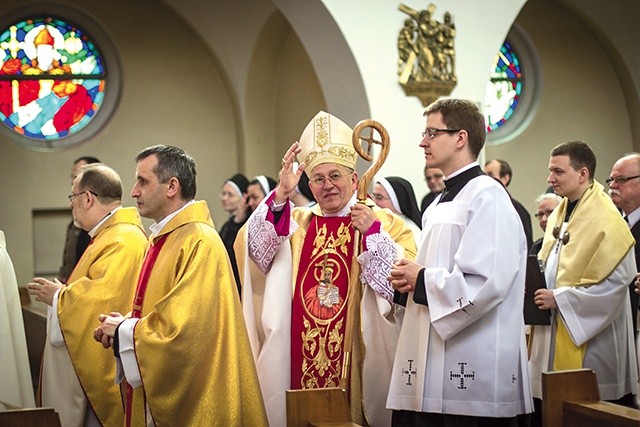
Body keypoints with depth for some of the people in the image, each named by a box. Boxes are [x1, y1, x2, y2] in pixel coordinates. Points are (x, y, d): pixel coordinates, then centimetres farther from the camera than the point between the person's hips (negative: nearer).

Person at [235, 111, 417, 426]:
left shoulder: (384, 223, 4)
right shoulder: (295, 223, 12)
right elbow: (256, 249, -7)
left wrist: (372, 232, -17)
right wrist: (281, 196, -17)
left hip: (356, 359, -2)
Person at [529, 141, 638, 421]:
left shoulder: (605, 220, -15)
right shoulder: (559, 215, 11)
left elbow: (614, 281, -20)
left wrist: (559, 299, -19)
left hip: (586, 340, -8)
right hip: (551, 335, 8)